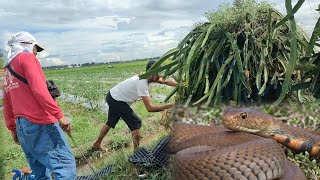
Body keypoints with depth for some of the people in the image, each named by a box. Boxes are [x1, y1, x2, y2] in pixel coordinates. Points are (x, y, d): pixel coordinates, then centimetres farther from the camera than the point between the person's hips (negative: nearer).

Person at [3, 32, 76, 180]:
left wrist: (13, 129, 28)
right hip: (41, 123, -9)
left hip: (21, 127, 9)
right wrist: (59, 115, -19)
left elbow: (7, 105, 24)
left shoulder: (7, 70, 24)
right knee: (66, 164, -12)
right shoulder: (27, 58, 0)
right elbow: (39, 89, -16)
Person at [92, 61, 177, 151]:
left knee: (111, 122, 24)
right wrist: (168, 106, -31)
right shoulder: (142, 83, -32)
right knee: (136, 122, -8)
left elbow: (166, 81, -3)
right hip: (116, 100, -10)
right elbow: (149, 108, -35)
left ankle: (96, 145, 40)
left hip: (112, 97, 10)